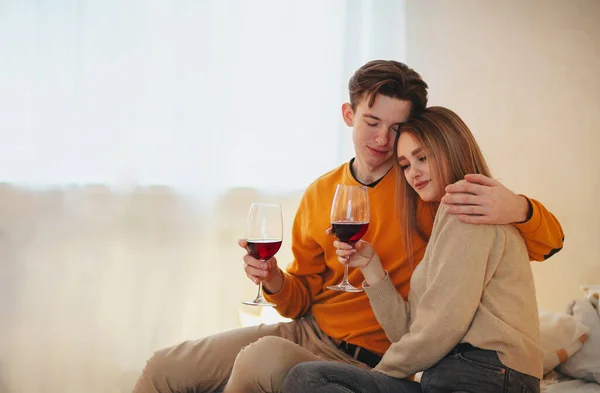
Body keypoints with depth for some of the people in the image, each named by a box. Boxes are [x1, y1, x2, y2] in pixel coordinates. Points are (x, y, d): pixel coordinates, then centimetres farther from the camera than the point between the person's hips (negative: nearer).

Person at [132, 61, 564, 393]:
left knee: (265, 357, -34)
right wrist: (276, 282, -10)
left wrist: (517, 209, -33)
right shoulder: (320, 194, 5)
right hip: (304, 331, 5)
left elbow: (549, 239, -9)